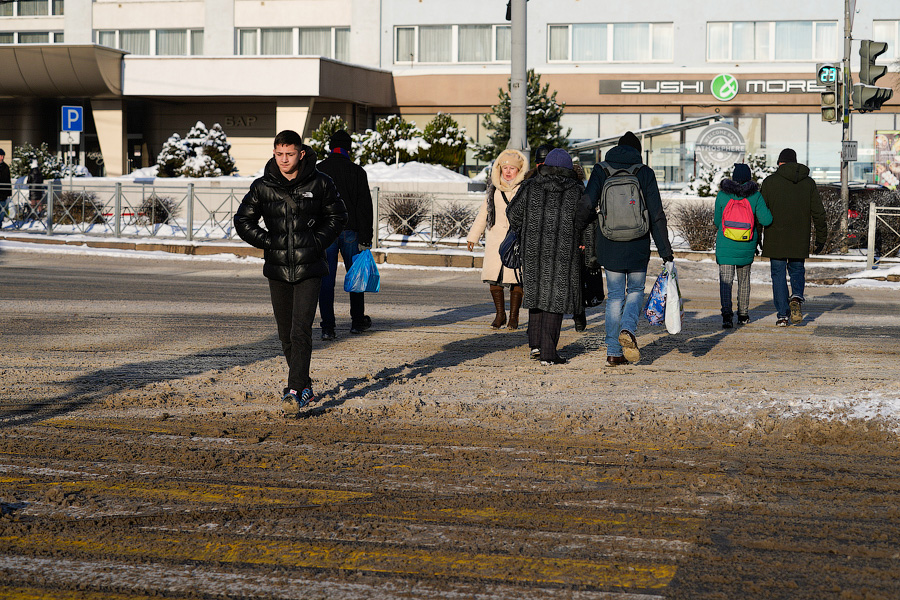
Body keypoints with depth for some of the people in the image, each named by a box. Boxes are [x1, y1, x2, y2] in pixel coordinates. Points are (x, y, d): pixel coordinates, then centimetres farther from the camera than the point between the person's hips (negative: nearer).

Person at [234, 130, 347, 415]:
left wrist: (317, 242, -4)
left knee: (301, 332, -14)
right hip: (278, 269, 3)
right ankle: (305, 386, 29)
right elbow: (243, 221, 8)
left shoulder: (319, 183, -3)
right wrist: (268, 242, -3)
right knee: (286, 334, 11)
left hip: (309, 270, -3)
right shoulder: (262, 187, 0)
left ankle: (294, 392, -15)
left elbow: (337, 216, 9)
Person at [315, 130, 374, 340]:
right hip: (351, 232, 0)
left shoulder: (317, 171, 2)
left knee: (326, 281, 1)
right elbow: (365, 207, -4)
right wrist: (365, 239, -2)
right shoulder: (357, 172, -1)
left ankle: (327, 327, -6)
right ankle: (357, 321, 25)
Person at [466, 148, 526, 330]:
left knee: (516, 277, -4)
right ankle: (500, 314, 11)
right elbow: (484, 212, 21)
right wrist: (473, 236, 23)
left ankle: (513, 316, 9)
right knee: (494, 276, -5)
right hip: (495, 238, 3)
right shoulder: (494, 188, 12)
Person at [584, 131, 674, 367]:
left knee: (615, 295, 10)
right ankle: (628, 329, -11)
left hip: (609, 245, 1)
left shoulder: (601, 171, 2)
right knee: (636, 290, 17)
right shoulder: (645, 173, -1)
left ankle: (614, 352, 6)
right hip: (638, 247, -1)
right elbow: (657, 214, -3)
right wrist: (665, 250, 0)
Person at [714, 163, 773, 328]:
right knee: (744, 279, 19)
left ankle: (727, 313, -24)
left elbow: (717, 221, 3)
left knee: (725, 280, -5)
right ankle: (743, 315, 28)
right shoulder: (755, 195, -5)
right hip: (747, 246, 2)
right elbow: (766, 220, -9)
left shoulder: (722, 195, -5)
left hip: (725, 245, -2)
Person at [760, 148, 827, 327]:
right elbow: (818, 213, 4)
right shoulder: (809, 183, 5)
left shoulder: (769, 182, -2)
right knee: (797, 270, 18)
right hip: (800, 240, 2)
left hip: (775, 238, -2)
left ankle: (782, 315, 2)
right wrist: (821, 238, 11)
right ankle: (797, 297, -10)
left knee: (778, 274, 6)